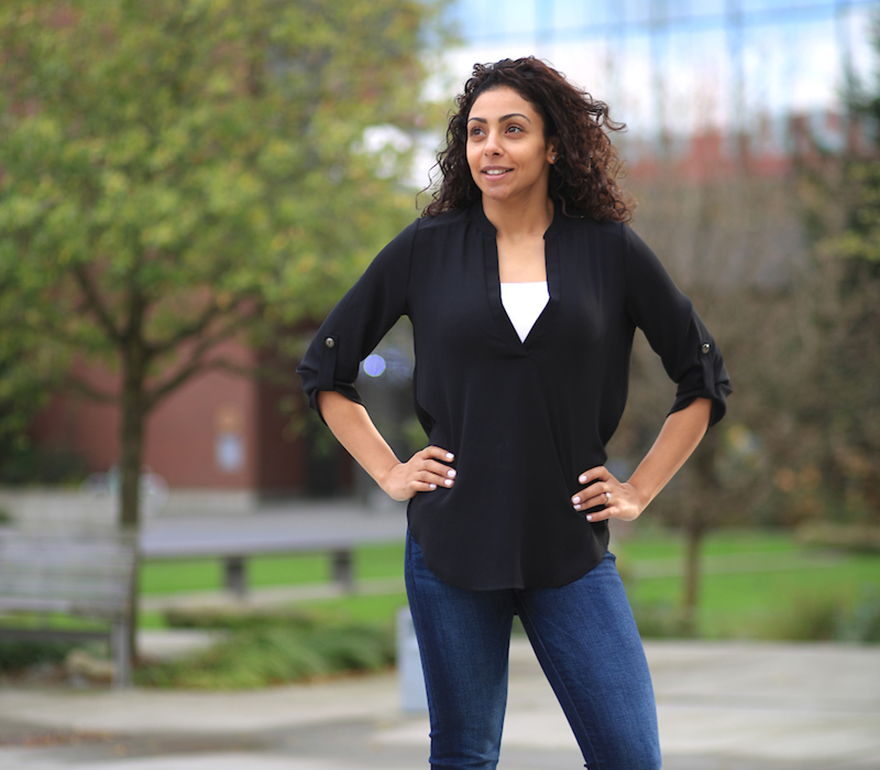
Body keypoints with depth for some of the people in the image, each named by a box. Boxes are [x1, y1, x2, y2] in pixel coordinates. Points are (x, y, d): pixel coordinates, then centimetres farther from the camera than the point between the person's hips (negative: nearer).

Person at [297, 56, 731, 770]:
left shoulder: (611, 251, 3)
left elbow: (704, 377, 12)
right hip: (451, 545, 0)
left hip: (571, 550, 0)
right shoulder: (426, 250, 3)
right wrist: (388, 471, 6)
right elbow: (325, 368, 14)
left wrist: (640, 490, 6)